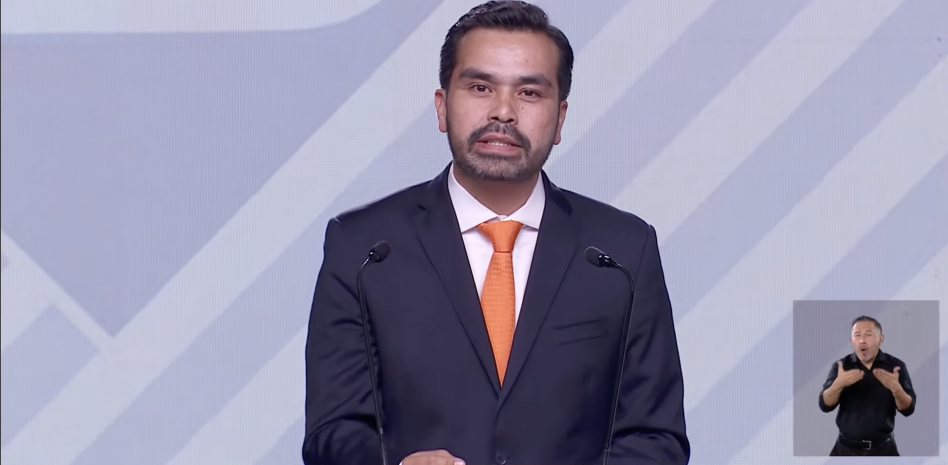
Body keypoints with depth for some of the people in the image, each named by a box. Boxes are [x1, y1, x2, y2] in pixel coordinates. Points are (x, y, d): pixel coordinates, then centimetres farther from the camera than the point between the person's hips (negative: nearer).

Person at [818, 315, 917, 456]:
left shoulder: (895, 366, -2)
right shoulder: (841, 366, -1)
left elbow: (908, 409, -6)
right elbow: (825, 405, -8)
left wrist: (896, 389, -27)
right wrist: (838, 384, -28)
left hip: (883, 449, 0)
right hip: (847, 448, 0)